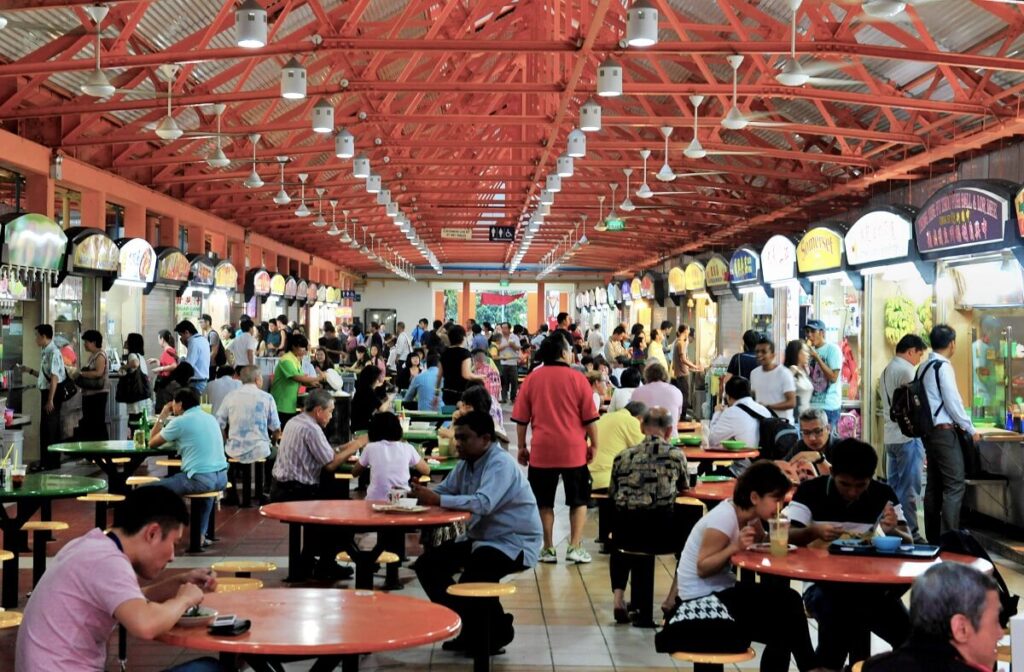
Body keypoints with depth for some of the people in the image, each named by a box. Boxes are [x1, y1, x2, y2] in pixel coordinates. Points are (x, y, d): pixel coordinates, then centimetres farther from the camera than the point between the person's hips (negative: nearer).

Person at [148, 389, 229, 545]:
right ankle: (201, 534, 37)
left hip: (200, 479, -7)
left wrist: (162, 416, 17)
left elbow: (152, 443, 6)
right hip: (222, 477, 7)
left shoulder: (179, 422, -4)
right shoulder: (210, 418, 16)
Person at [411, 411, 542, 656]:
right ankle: (469, 629, 12)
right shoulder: (466, 463, 6)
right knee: (428, 564, 2)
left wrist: (437, 500, -38)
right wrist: (423, 494, -19)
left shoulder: (501, 463, -21)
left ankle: (496, 632, 1)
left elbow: (483, 503, -36)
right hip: (481, 538, 9)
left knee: (471, 580, -29)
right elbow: (443, 491, 3)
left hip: (513, 543, -9)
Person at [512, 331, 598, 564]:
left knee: (545, 502, 11)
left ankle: (548, 549, 12)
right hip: (573, 450, -1)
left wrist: (522, 446, 12)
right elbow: (589, 418, -3)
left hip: (541, 450, 1)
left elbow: (521, 418, 3)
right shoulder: (577, 378, -4)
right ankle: (575, 547, 6)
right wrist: (594, 444, 9)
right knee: (578, 500, 12)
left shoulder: (532, 379, 2)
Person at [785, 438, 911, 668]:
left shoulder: (883, 494, 3)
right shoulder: (811, 491, -4)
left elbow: (908, 543, -1)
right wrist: (813, 532, -34)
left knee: (908, 635, -22)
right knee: (837, 610, -36)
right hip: (823, 584, -2)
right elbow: (785, 535, -13)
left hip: (872, 584, 2)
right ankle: (827, 667, -9)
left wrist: (893, 531, -24)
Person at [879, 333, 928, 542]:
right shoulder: (906, 370, -12)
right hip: (908, 435, -9)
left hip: (890, 436, 9)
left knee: (893, 487, 12)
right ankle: (910, 533, -2)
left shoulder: (886, 370, 17)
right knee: (909, 489, -5)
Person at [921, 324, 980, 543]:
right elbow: (953, 402, -14)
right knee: (955, 485, -7)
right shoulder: (943, 366, -13)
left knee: (934, 485, 11)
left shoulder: (924, 368, 11)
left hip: (929, 431, 9)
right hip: (945, 432, -9)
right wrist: (971, 430, -4)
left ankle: (933, 537, 14)